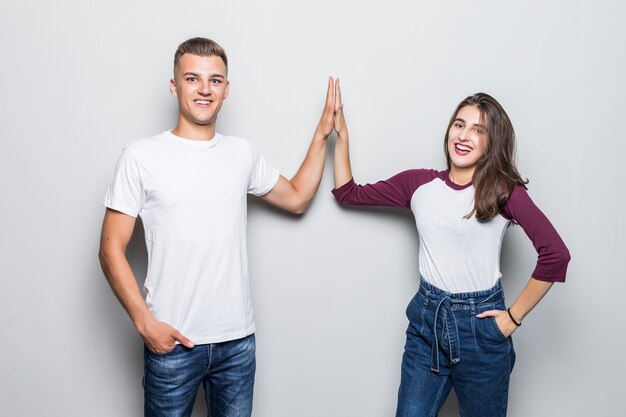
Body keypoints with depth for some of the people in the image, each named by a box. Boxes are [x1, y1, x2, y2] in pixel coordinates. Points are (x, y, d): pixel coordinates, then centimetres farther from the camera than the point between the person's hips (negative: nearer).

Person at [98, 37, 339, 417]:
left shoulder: (242, 153, 6)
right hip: (171, 342, -3)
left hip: (238, 339, 4)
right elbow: (112, 250, -5)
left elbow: (296, 199, 18)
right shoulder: (142, 156, -6)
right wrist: (145, 322, -13)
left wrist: (321, 134, 11)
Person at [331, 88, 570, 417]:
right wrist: (341, 134, 1)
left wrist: (515, 316, -13)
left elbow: (555, 254, -16)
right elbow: (347, 193, 7)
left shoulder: (504, 191, -9)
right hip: (426, 318, 3)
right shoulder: (419, 184, 1)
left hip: (480, 323, -2)